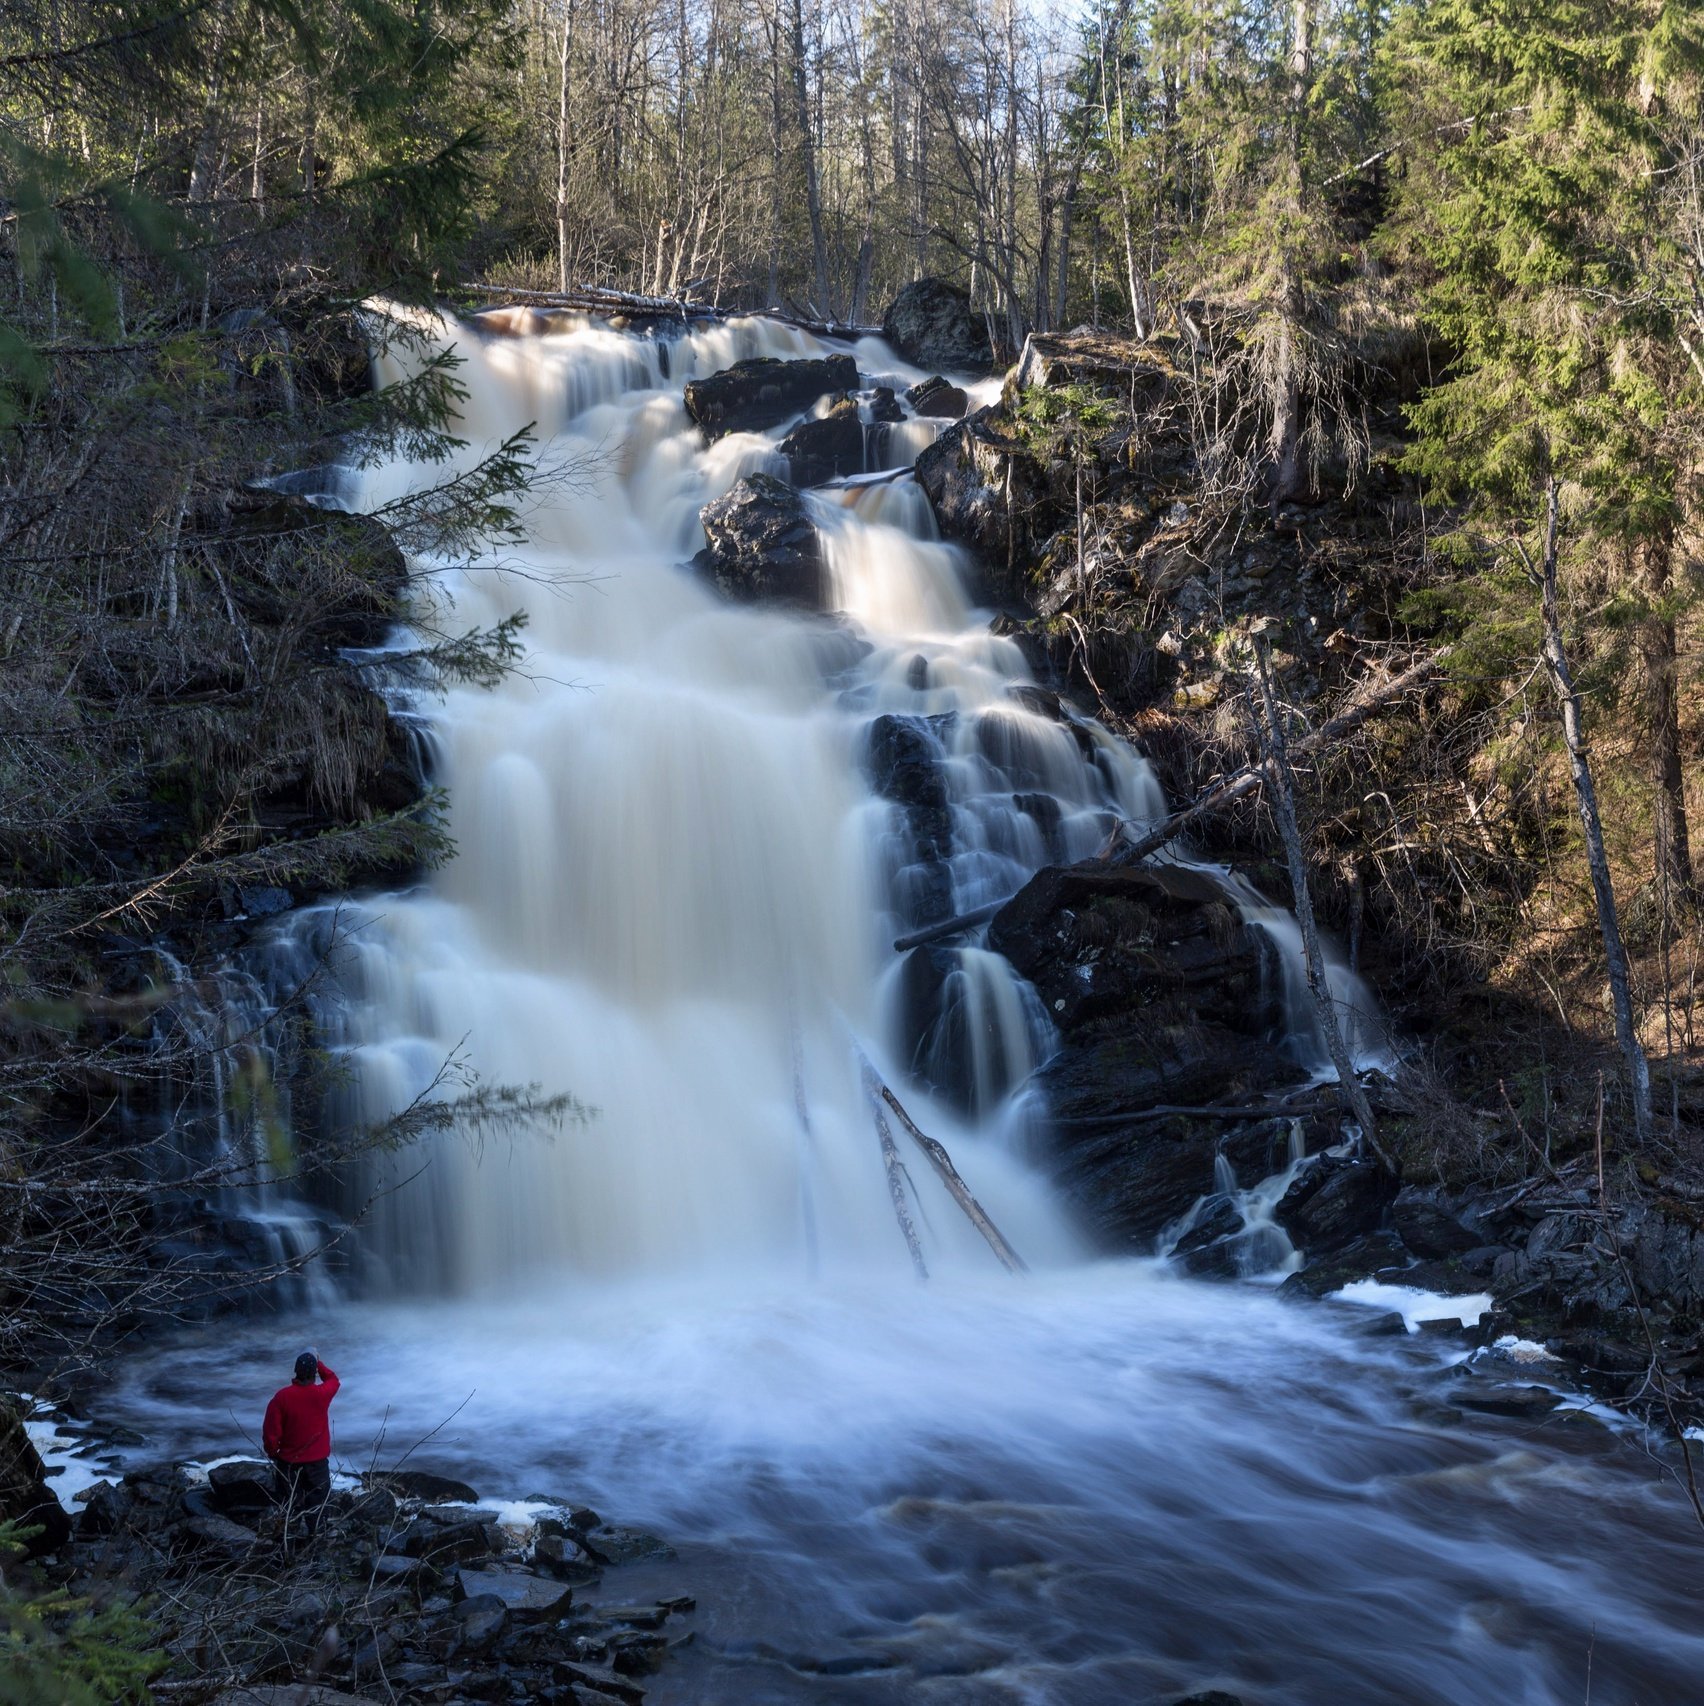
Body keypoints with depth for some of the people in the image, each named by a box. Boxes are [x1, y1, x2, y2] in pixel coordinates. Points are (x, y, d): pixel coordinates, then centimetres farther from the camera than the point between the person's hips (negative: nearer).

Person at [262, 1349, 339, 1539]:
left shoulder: (282, 1396, -19)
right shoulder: (322, 1394, -16)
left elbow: (270, 1430, -14)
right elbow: (334, 1380, 10)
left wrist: (272, 1453, 3)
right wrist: (318, 1363, 18)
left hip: (288, 1460, 0)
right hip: (317, 1460, 0)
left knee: (287, 1501, 16)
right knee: (316, 1498, 18)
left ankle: (285, 1534, 24)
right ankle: (314, 1532, 24)